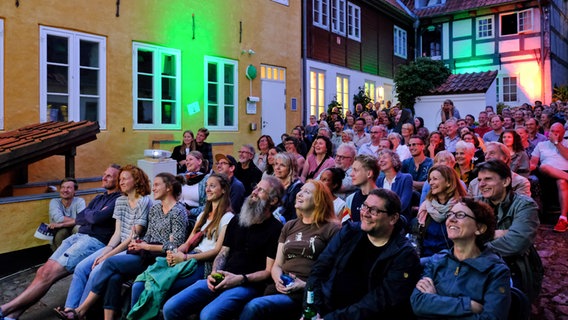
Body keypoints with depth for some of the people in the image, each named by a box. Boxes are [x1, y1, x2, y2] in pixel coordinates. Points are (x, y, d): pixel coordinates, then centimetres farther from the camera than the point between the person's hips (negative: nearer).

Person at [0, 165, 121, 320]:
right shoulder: (98, 198, 24)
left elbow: (96, 218, -17)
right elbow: (79, 219, 15)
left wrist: (87, 213, 5)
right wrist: (94, 215, -4)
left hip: (95, 242, -8)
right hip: (77, 236, 8)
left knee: (48, 274, -18)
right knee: (43, 271, -10)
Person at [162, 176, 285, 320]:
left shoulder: (276, 229, -3)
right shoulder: (236, 221, 18)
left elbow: (269, 271, -6)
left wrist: (241, 279, -16)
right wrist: (214, 274, -2)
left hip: (248, 285, -6)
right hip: (221, 280, 6)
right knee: (170, 308, -8)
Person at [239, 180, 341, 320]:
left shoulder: (332, 229, 4)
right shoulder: (289, 226, 20)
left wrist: (307, 285, -13)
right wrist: (278, 279, -2)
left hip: (308, 294, -4)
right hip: (282, 288, 5)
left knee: (254, 307, -28)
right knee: (252, 308, -28)